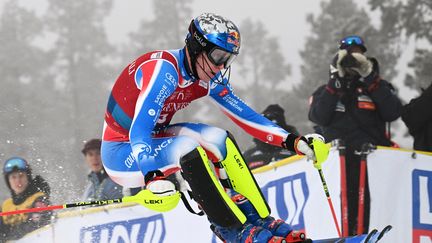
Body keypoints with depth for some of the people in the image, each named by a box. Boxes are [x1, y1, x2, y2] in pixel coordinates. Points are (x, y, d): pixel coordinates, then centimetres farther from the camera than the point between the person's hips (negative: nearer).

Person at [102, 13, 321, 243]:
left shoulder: (209, 79, -3)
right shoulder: (164, 70, -28)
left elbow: (244, 115, 2)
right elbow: (139, 131, -37)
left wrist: (292, 141, -7)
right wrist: (153, 176, -51)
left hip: (153, 140, 8)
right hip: (121, 153, -8)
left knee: (217, 138, -10)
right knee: (186, 147, -30)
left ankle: (260, 221, -9)